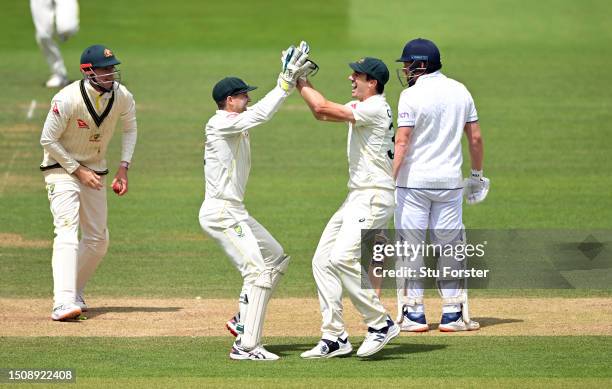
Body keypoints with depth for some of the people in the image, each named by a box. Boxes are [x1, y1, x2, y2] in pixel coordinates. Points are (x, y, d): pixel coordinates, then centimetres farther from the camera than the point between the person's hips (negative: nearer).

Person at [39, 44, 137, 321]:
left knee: (98, 240, 9)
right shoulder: (68, 99, -26)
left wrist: (124, 167, -1)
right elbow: (48, 140, -17)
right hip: (62, 168, -6)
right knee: (67, 231, -23)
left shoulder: (122, 96, -10)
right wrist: (78, 170, -17)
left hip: (95, 171, 6)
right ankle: (63, 302, -34)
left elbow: (129, 128, 9)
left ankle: (75, 292, 28)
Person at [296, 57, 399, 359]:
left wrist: (301, 83, -7)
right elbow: (322, 113, 24)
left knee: (342, 258, -23)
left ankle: (381, 323, -13)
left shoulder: (375, 108, -15)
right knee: (323, 260, 5)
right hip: (356, 197, 10)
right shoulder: (360, 107, 15)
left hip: (374, 197, -10)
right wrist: (302, 82, 13)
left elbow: (323, 108, -20)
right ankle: (334, 337, 7)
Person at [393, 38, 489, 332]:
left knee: (410, 246, 3)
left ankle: (414, 313, 2)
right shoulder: (460, 92, 6)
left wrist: (389, 180, -17)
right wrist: (477, 174, 20)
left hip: (413, 181, -5)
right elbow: (475, 137, 9)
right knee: (450, 247, 10)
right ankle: (453, 314, 10)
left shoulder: (412, 96, -10)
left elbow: (401, 143, -16)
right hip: (450, 181, 5)